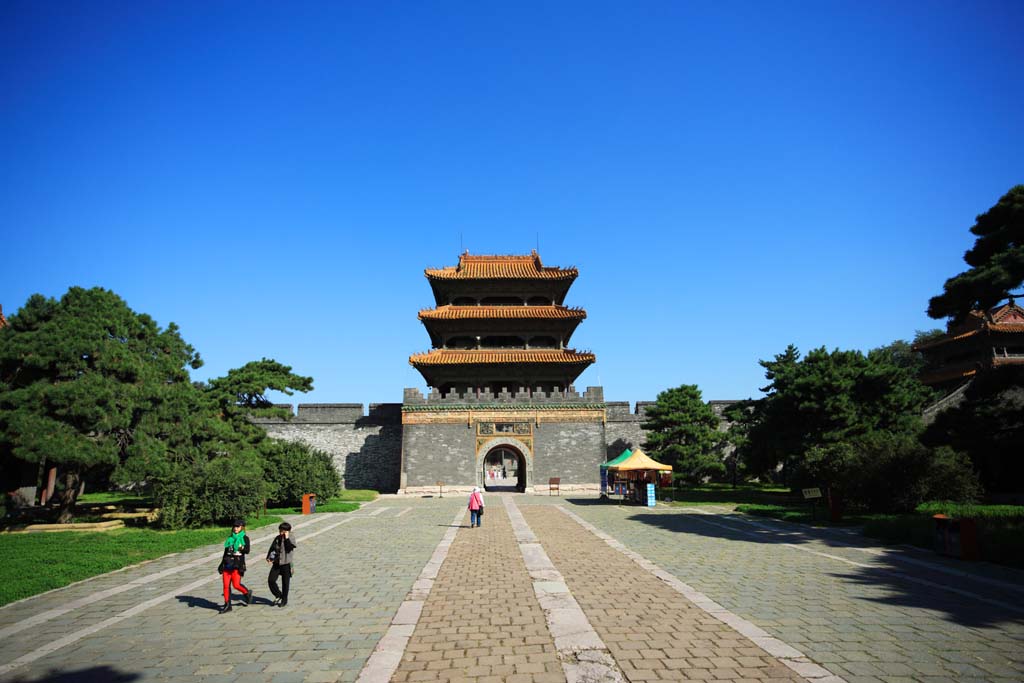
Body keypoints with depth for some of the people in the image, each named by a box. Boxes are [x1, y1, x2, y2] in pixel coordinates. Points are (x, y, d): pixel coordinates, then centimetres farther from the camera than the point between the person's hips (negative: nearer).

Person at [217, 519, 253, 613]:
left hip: (237, 565, -5)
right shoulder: (230, 538, 14)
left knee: (236, 585, -10)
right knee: (226, 585, 1)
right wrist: (221, 566, 16)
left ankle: (247, 593, 18)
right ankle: (227, 605, 11)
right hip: (227, 564, 5)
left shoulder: (245, 538, -1)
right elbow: (225, 552, 18)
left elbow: (247, 551, -13)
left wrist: (243, 548, -32)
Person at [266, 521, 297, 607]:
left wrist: (287, 538, -23)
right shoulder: (277, 538, 5)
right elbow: (272, 548, 14)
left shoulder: (291, 539, -7)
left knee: (285, 583, 5)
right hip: (276, 563, 4)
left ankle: (284, 601, 22)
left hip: (286, 564, -4)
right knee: (271, 580, -5)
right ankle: (278, 595, 19)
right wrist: (268, 557, 2)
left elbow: (293, 546, -25)